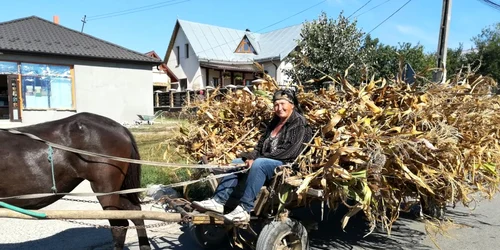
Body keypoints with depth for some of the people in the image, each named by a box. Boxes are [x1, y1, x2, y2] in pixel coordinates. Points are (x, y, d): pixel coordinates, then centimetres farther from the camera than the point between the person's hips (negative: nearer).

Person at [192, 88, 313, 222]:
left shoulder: (300, 124, -8)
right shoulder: (275, 121, 17)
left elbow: (290, 152, -18)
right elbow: (261, 143, 15)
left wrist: (257, 158, -17)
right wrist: (251, 157, -7)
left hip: (286, 165, -8)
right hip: (265, 161, 9)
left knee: (258, 164, -35)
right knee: (235, 163, -3)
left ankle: (245, 209, -35)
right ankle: (219, 201, -13)